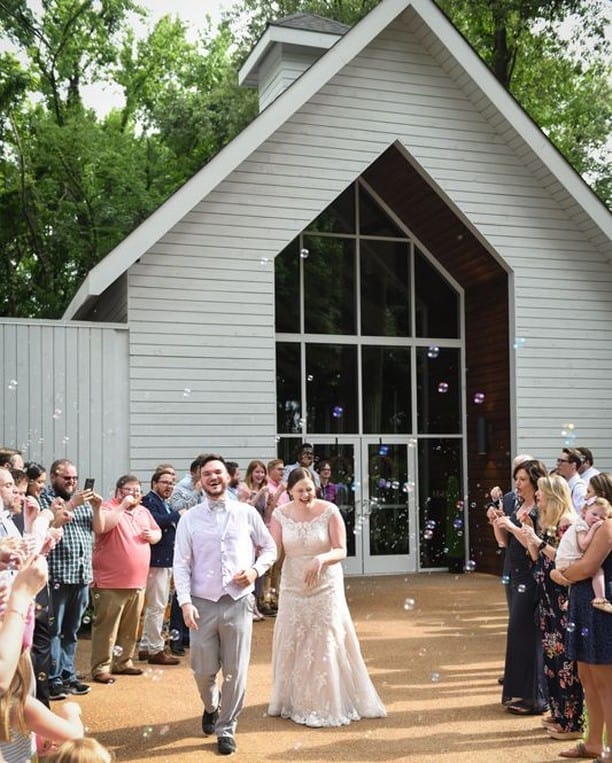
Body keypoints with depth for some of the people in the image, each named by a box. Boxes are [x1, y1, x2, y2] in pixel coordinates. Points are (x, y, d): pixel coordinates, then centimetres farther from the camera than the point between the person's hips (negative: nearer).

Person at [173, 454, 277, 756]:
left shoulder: (247, 513, 2)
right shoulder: (189, 519, 0)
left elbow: (269, 548, 12)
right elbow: (181, 564, -1)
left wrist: (255, 570, -6)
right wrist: (185, 602, -11)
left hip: (238, 603, 0)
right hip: (203, 604, 0)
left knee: (235, 672, 4)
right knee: (203, 670, 9)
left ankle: (226, 729, 23)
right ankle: (211, 708, 42)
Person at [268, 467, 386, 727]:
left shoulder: (329, 511, -11)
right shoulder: (280, 514, -4)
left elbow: (341, 551, -11)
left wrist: (321, 559, -29)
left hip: (326, 587, -2)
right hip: (293, 588, 3)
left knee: (326, 644, 2)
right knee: (292, 644, 9)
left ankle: (329, 703, 17)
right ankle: (296, 701, 26)